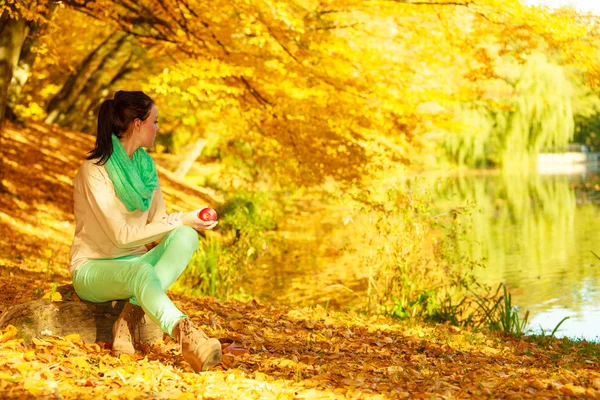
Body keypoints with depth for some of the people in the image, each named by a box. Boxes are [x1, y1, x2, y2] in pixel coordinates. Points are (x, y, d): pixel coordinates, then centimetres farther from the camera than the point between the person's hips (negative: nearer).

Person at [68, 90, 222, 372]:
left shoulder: (145, 166, 7)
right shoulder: (94, 171, -16)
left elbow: (158, 222, 6)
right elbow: (122, 235, -23)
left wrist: (189, 223, -15)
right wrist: (180, 219, -23)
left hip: (133, 263, 7)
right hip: (93, 269, -6)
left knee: (185, 236, -23)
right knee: (140, 271, -40)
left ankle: (132, 314, -32)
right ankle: (186, 334, -64)